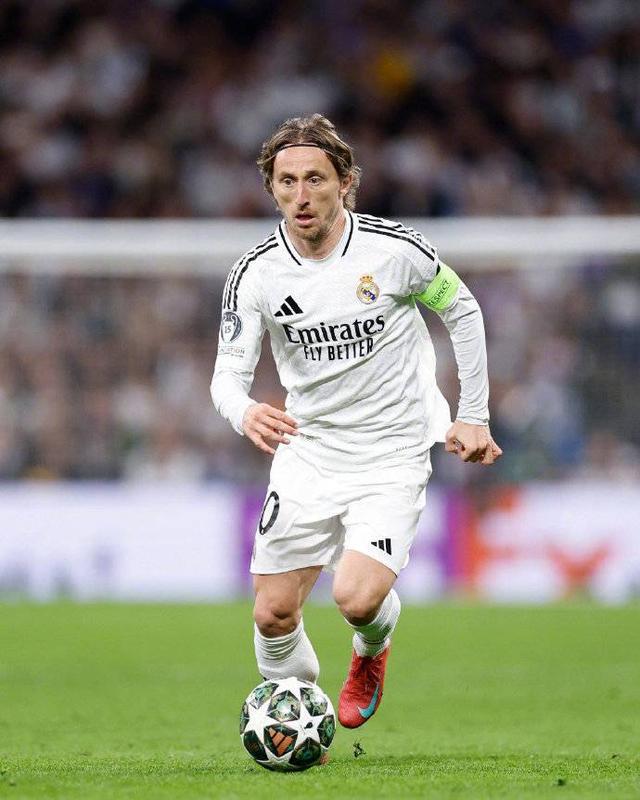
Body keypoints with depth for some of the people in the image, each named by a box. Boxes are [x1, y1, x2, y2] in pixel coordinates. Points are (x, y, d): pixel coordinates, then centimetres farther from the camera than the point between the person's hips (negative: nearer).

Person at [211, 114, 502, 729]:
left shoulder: (394, 250, -13)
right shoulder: (256, 273, -8)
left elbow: (463, 312, 4)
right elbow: (229, 371, -6)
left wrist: (473, 417, 7)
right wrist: (244, 413, -31)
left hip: (393, 455, -3)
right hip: (306, 456, 3)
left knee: (357, 598, -21)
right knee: (273, 614, -2)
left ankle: (371, 652, 16)